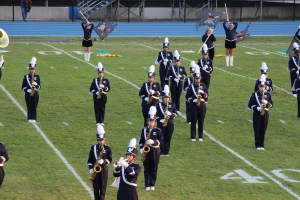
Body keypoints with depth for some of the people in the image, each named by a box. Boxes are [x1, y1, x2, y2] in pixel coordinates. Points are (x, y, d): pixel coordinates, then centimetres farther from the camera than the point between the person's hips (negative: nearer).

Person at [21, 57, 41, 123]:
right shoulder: (26, 77, 2)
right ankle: (30, 118, 5)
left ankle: (34, 118, 5)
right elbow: (23, 86, 1)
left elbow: (39, 86, 2)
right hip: (28, 94, -1)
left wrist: (36, 84, -19)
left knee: (34, 106, 1)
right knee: (29, 106, 0)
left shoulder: (37, 76, 5)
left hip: (35, 93, 1)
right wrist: (28, 90, -14)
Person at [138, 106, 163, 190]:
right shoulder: (144, 130, 4)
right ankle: (147, 185, 6)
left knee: (154, 169, 5)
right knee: (147, 169, 2)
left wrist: (153, 142, -19)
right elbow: (141, 141, 6)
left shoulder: (158, 130, -1)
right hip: (146, 151, 1)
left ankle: (152, 185, 14)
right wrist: (141, 148, -7)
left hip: (155, 151, -1)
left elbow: (161, 141, -4)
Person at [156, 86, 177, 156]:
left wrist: (170, 114, -13)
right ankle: (162, 151, 3)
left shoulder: (171, 105, 8)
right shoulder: (158, 105, 0)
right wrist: (160, 120, -15)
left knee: (168, 138, 5)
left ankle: (167, 151, 12)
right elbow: (155, 114, -2)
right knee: (162, 138, -3)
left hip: (170, 124, 3)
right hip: (161, 124, -2)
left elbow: (175, 113, 8)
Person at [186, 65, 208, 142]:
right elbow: (187, 96, 0)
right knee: (193, 121, 0)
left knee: (201, 121, 6)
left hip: (202, 104, 2)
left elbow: (206, 95, 7)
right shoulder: (191, 86, 0)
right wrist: (193, 100, -14)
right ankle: (193, 137, 6)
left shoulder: (203, 85, 7)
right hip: (194, 105, -2)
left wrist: (204, 94, -16)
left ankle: (200, 136, 15)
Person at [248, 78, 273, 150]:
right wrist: (257, 108, -16)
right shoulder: (254, 94, 0)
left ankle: (262, 145, 10)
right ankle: (258, 145, 2)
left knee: (263, 130, 4)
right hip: (257, 114, -2)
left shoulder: (268, 94, 8)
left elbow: (271, 104, 9)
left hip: (265, 114, 2)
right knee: (257, 130, -3)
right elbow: (250, 104, -2)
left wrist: (267, 103, -12)